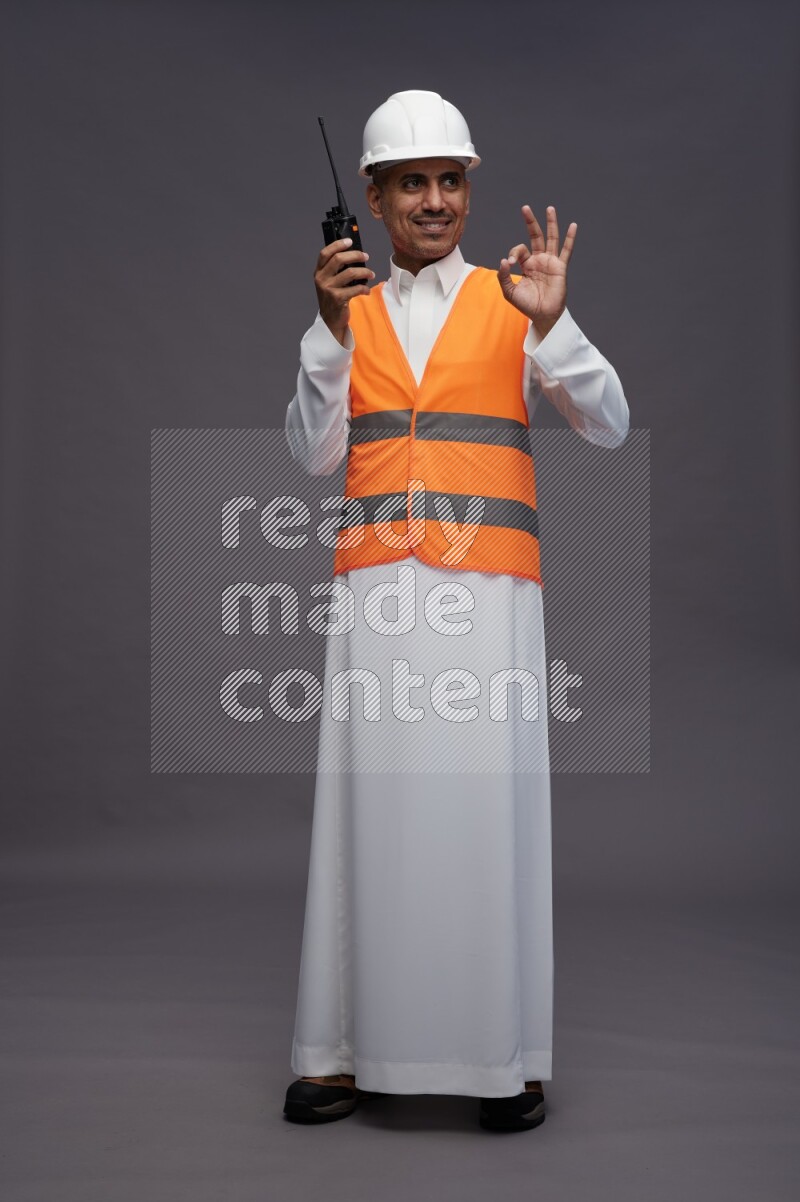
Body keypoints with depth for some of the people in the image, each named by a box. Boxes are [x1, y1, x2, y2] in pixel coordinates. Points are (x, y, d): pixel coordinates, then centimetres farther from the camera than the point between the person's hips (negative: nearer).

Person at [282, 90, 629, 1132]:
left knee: (488, 803, -3)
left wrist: (550, 323, -14)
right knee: (373, 805, 1)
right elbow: (313, 455, 5)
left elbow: (609, 426, 0)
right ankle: (354, 1047, 9)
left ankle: (506, 1055, 6)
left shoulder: (510, 302, 8)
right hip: (379, 584, 2)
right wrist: (332, 330, -6)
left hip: (489, 586, -2)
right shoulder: (349, 311, 14)